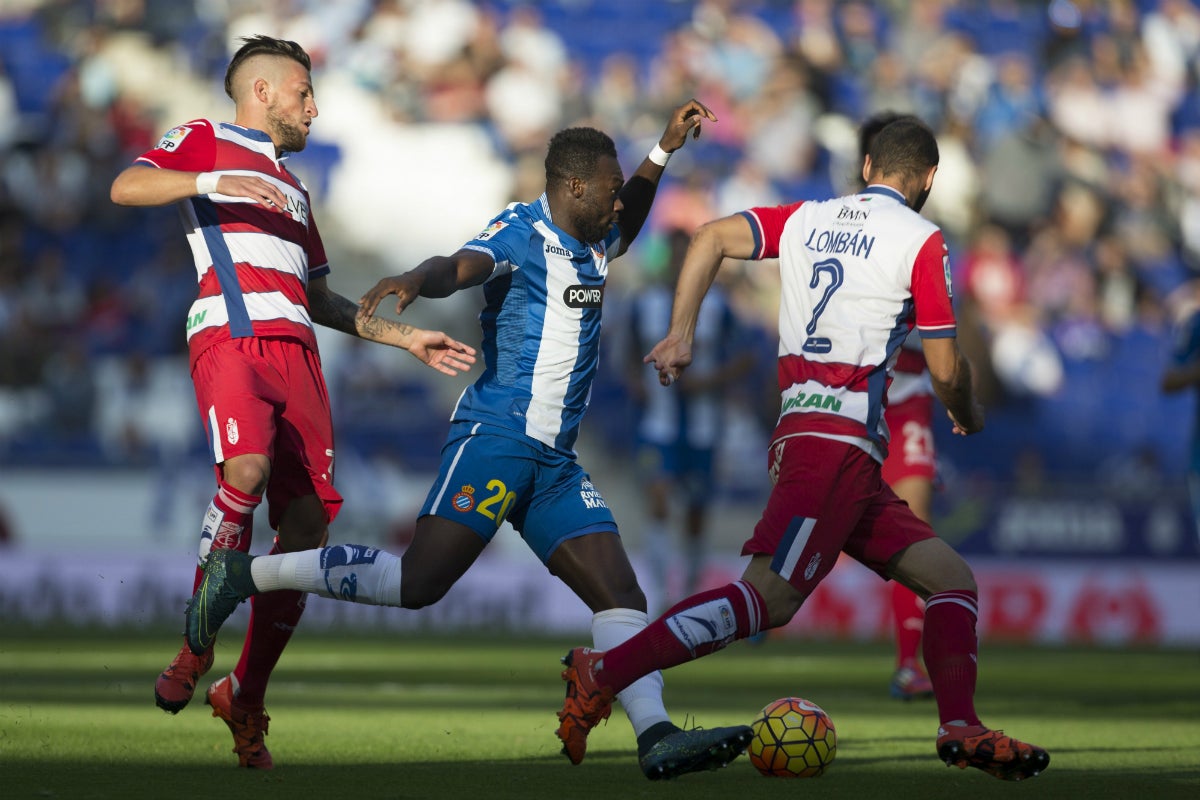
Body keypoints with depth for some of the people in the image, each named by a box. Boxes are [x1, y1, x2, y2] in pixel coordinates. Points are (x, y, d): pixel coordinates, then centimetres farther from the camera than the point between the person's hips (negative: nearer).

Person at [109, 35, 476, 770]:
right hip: (231, 335, -7)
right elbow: (126, 187, -4)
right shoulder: (206, 141, 14)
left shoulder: (292, 190, 35)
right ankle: (197, 647, -19)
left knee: (308, 528, -4)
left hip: (297, 350, 7)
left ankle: (246, 697, 7)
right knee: (246, 470, -32)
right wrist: (211, 182, -18)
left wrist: (407, 338, 33)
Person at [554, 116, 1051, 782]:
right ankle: (603, 673, -23)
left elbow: (711, 238, 5)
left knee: (951, 579, 10)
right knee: (772, 596, -17)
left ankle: (961, 730, -5)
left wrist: (680, 334, 4)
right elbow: (946, 369, 1)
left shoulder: (806, 220, 18)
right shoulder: (921, 240, 1)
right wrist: (967, 416, 22)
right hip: (841, 437, -8)